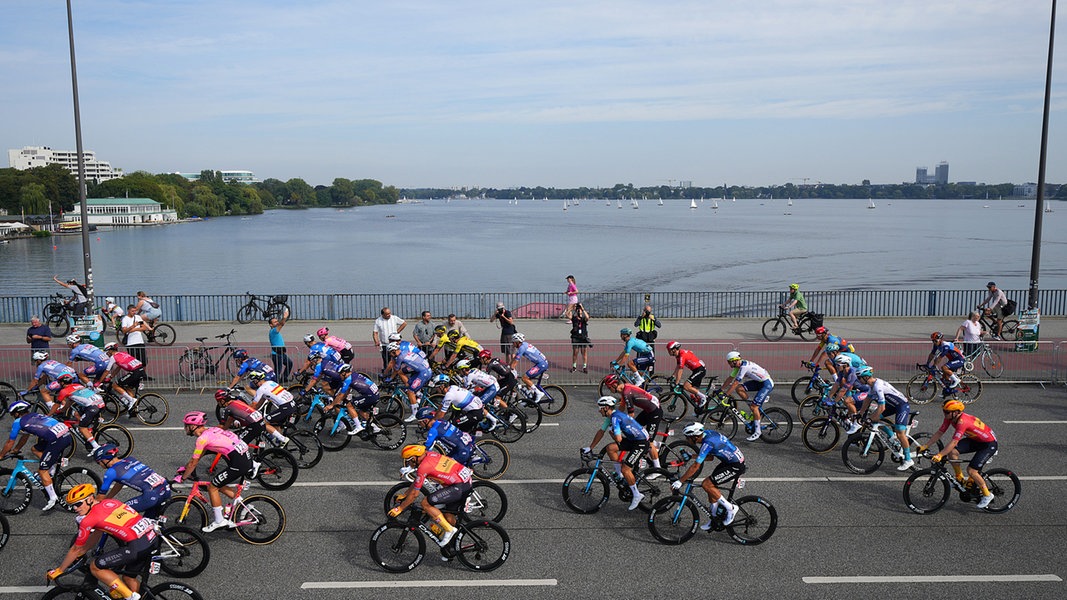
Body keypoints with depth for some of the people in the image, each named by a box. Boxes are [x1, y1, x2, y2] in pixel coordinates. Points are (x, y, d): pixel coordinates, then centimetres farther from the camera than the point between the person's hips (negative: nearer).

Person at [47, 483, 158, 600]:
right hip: (154, 538, 8)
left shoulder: (88, 520, -1)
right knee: (129, 578, 26)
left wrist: (58, 570, 26)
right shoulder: (109, 502, 20)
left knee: (95, 567, 7)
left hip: (137, 546, -8)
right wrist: (79, 555, 42)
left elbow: (76, 549, 12)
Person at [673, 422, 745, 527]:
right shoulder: (707, 433, 1)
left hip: (736, 466, -10)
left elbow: (695, 466, -26)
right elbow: (710, 457, 12)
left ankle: (731, 508, 0)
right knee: (711, 485, 11)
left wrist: (680, 481, -22)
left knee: (706, 484, -12)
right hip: (730, 460, 10)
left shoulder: (707, 443, -25)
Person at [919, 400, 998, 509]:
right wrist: (925, 446, -8)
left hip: (989, 444, -8)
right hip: (975, 439, 8)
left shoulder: (962, 422, -34)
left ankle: (987, 495, 8)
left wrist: (939, 455, -43)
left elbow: (954, 442, -39)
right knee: (952, 452, -12)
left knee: (971, 470, -13)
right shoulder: (950, 418, -10)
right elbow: (939, 433, -5)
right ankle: (960, 479, 7)